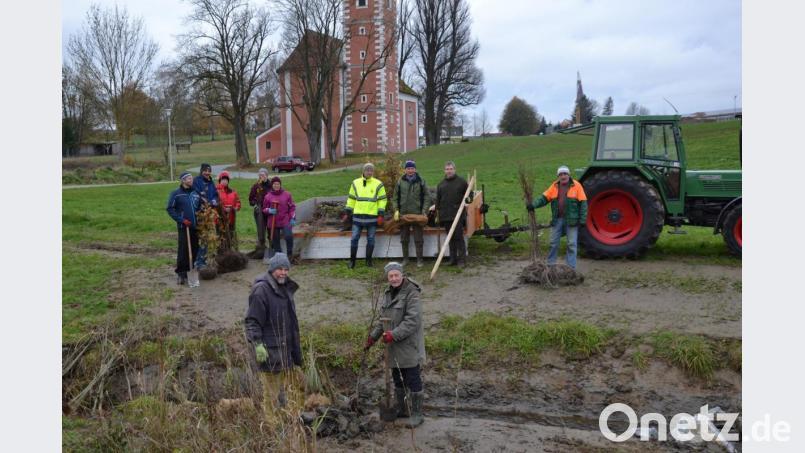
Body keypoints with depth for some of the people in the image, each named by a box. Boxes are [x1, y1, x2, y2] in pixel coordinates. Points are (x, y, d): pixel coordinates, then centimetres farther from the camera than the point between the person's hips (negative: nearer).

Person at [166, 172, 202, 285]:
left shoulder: (196, 193, 9)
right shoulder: (176, 193, -3)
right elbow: (169, 208, -6)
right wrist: (181, 220, -13)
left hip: (196, 226, 5)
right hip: (183, 227, -5)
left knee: (195, 250, 9)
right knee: (183, 250, -7)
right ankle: (181, 273, 0)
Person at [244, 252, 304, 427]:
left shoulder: (285, 288, 12)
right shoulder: (261, 290, -16)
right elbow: (252, 321, -18)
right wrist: (257, 344, -26)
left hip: (288, 349, 9)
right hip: (270, 351, -9)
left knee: (297, 382, 17)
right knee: (272, 391, 0)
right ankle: (274, 425, 12)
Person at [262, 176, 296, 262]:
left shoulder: (287, 194, 4)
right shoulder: (267, 196, 4)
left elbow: (292, 207, 7)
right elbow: (264, 209, 12)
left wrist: (293, 218, -1)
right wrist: (269, 211, -10)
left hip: (285, 221, -1)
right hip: (273, 222, 1)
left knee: (289, 236, -18)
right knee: (275, 240, 5)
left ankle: (290, 254, 0)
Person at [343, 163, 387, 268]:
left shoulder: (378, 184, 1)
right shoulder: (356, 183, 7)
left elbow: (382, 200, 1)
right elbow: (351, 199, 14)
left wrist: (381, 215, -6)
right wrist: (347, 212, 10)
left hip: (372, 217, -1)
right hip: (357, 216, 1)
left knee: (370, 239, 7)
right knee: (354, 238, 2)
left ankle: (368, 260, 19)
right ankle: (352, 260, 14)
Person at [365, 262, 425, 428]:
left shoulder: (412, 294, -15)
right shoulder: (389, 293, 12)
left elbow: (413, 320, -23)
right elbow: (383, 318, 21)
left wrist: (394, 334, -27)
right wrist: (373, 336, 16)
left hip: (410, 345, -8)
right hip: (394, 346, 8)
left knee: (413, 380, -2)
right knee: (398, 379, 18)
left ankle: (416, 414, 8)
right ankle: (401, 409, 32)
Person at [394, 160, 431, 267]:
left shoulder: (421, 181, 0)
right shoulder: (400, 181, 5)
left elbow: (427, 197, 0)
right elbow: (396, 197, 8)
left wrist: (424, 211, -8)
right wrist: (396, 210, -1)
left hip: (417, 214, -2)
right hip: (403, 214, 2)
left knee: (418, 239, 2)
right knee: (404, 239, 10)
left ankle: (419, 260, 9)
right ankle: (405, 259, 21)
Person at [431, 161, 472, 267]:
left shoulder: (461, 182, 3)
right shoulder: (441, 184, 15)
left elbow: (469, 193, 8)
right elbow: (438, 200, 21)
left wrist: (469, 199, -11)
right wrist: (436, 207, 13)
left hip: (458, 214, -4)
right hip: (446, 215, 4)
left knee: (459, 237, -7)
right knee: (451, 238, 9)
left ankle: (462, 260, -2)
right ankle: (453, 259, 15)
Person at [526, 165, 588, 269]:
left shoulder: (576, 186, -4)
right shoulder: (554, 186, 6)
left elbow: (583, 203, -5)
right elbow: (544, 198, 2)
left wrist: (582, 220, -10)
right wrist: (533, 205, -15)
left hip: (571, 220, -3)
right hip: (557, 220, 3)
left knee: (571, 244, 2)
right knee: (553, 243, 9)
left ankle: (571, 267, 11)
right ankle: (550, 265, 20)